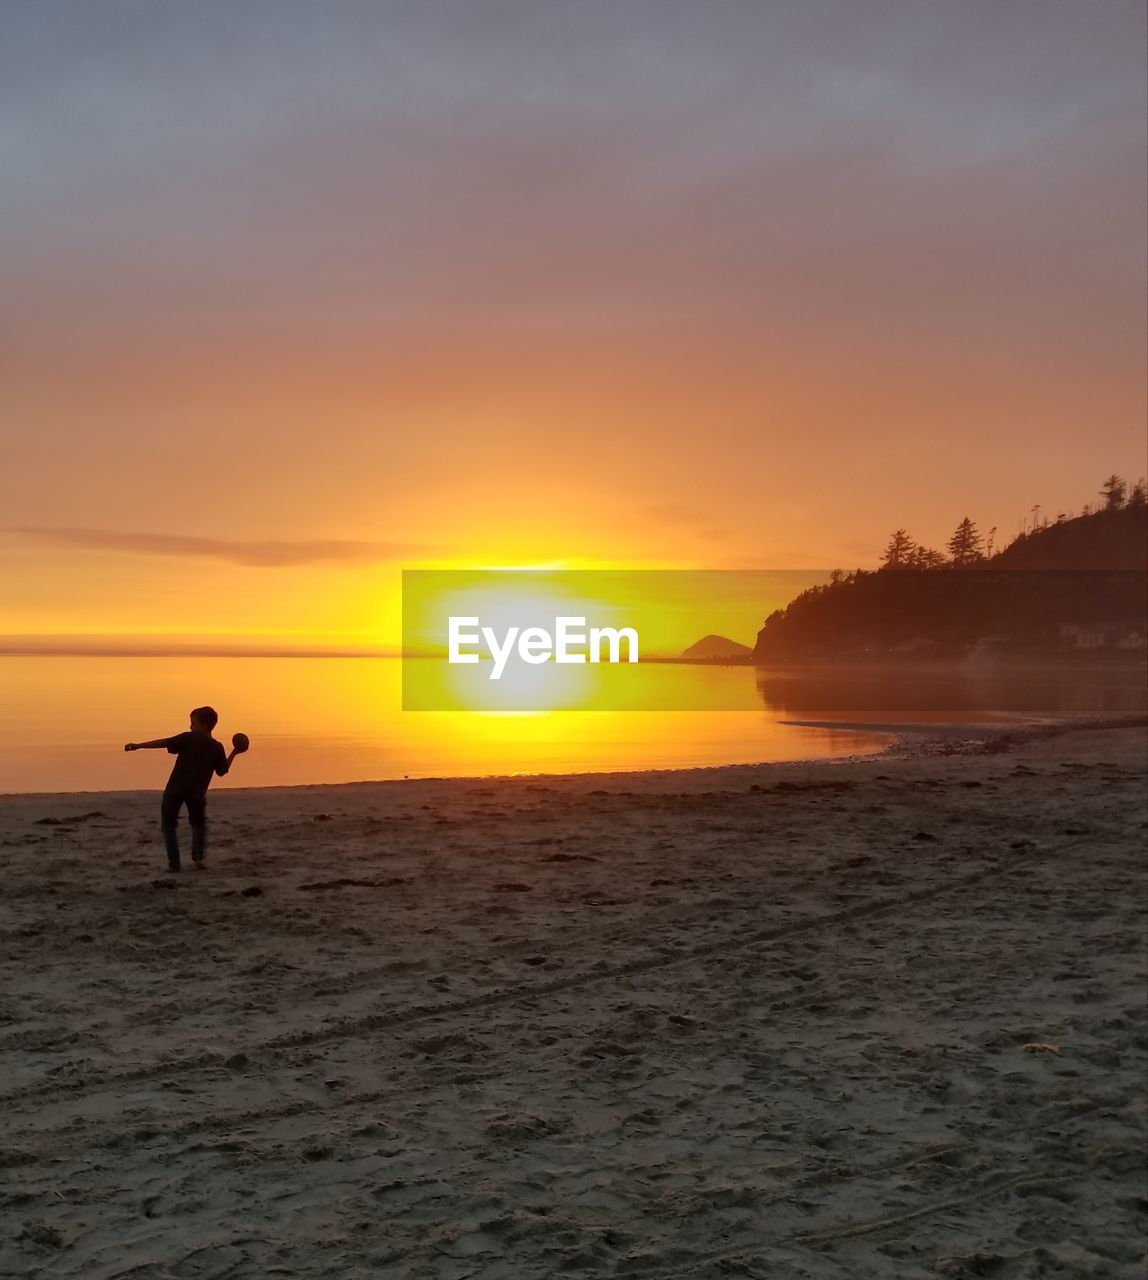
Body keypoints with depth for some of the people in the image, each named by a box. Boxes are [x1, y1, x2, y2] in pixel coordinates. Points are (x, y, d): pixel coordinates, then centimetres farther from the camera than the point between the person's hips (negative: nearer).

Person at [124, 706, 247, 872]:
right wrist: (234, 753, 25)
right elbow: (222, 771, 17)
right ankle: (198, 857, 6)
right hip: (197, 791, 3)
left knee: (168, 824, 10)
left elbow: (164, 742, -7)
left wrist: (138, 745, -6)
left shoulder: (188, 738, 0)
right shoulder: (217, 747, 7)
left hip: (175, 788, -3)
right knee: (199, 824, 25)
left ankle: (174, 863, -1)